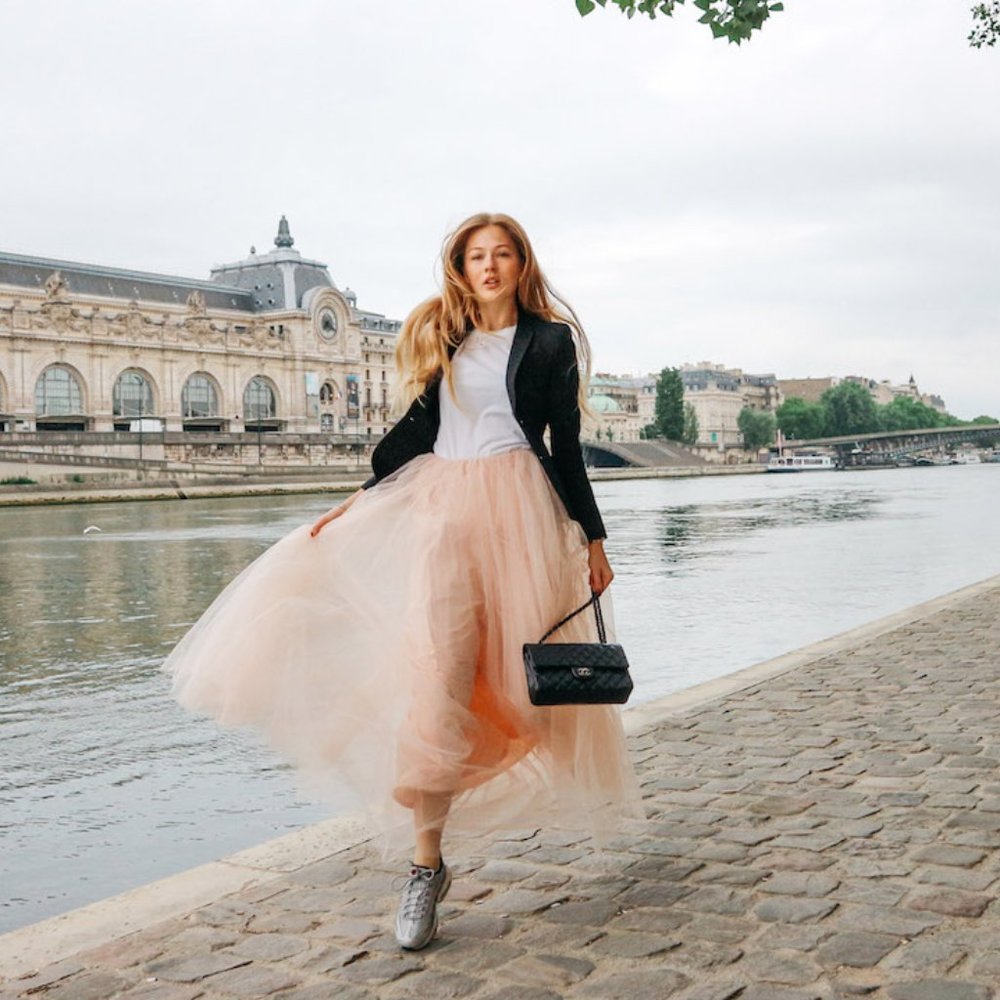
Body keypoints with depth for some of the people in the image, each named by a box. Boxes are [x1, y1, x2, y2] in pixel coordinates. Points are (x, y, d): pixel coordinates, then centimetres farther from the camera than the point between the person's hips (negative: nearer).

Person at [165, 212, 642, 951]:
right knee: (435, 675, -11)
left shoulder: (550, 342, 8)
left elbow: (567, 448, 7)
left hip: (519, 508, -1)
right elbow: (414, 428, 16)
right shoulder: (440, 336, 15)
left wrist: (592, 538, 5)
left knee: (531, 670, 1)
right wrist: (358, 502, 10)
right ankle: (427, 864, -7)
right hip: (440, 504, 1)